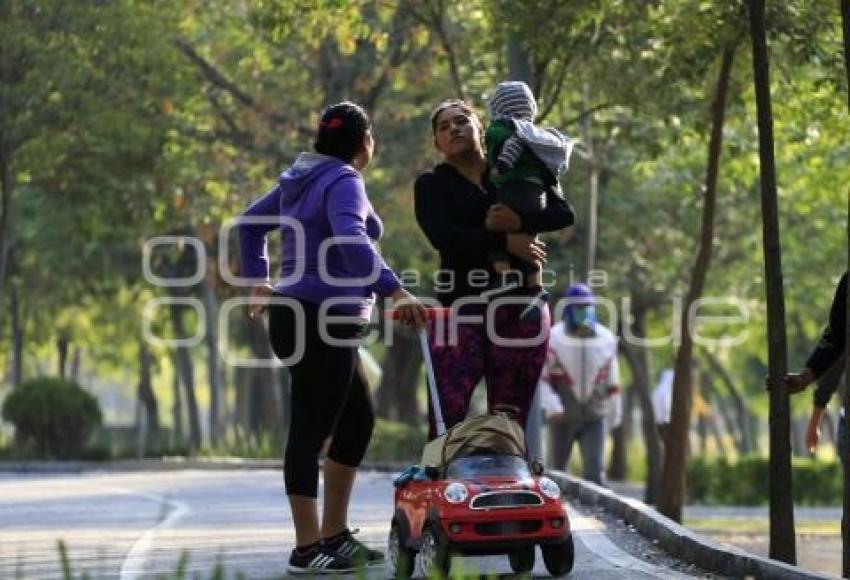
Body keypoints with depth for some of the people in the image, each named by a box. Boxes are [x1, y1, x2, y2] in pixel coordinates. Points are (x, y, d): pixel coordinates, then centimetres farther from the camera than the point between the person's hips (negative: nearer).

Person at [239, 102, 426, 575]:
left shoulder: (303, 180, 17)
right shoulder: (344, 181, -12)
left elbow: (252, 222, 28)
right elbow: (351, 239, -30)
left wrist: (259, 279, 30)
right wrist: (396, 292, -38)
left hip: (297, 315, 10)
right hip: (323, 321, -10)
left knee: (358, 420, 16)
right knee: (311, 430, -8)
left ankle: (334, 535, 18)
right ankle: (308, 550, -6)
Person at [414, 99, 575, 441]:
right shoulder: (432, 184, 10)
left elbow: (563, 213, 4)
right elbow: (441, 235, -9)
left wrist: (518, 222, -14)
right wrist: (505, 242, -16)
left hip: (520, 308, 2)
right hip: (460, 307, -2)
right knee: (445, 417, -16)